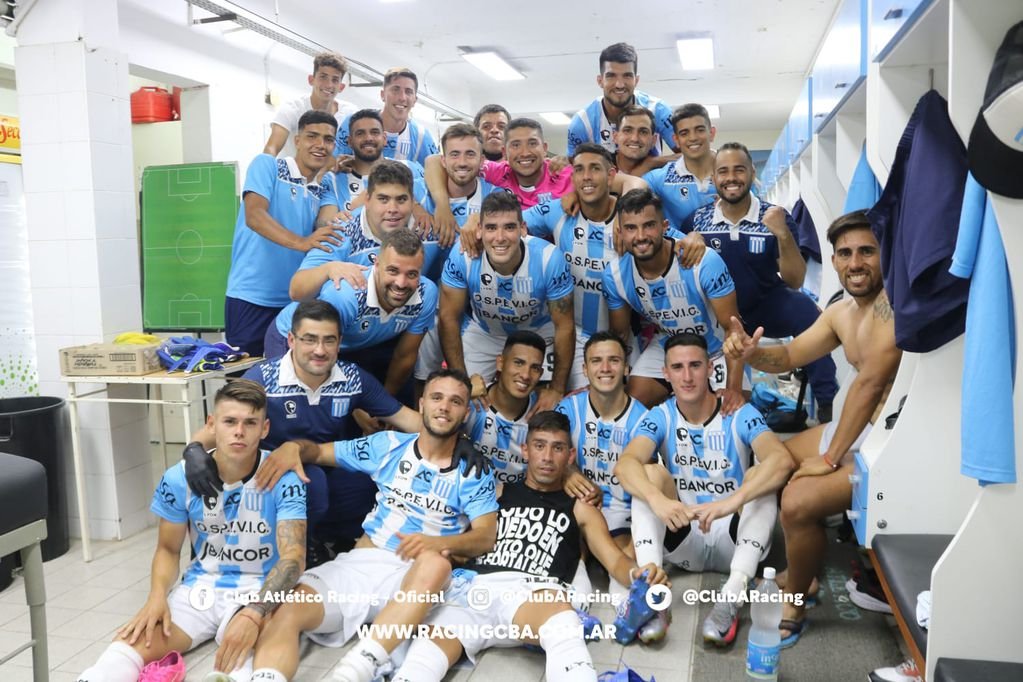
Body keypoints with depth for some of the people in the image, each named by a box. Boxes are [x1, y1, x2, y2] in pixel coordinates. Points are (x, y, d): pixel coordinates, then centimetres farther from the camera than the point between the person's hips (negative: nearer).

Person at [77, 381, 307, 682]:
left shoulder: (283, 479, -14)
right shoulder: (180, 479, -4)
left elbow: (293, 557, -21)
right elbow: (168, 549, 10)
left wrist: (253, 613, -38)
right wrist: (157, 596, -12)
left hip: (259, 589, -4)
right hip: (201, 585, 4)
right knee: (131, 643, -22)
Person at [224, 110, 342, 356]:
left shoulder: (325, 185, 12)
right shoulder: (266, 165, -3)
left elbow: (328, 221, -8)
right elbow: (254, 216, -19)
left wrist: (332, 224, -34)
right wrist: (300, 242, -35)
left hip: (297, 301, 5)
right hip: (251, 297, -5)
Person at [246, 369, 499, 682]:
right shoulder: (387, 445, 11)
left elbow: (485, 538, -4)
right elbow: (318, 451, 18)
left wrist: (440, 542, -26)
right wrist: (294, 446, -8)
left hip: (419, 577, -2)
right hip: (360, 562, 2)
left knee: (435, 562, -40)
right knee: (285, 610, -27)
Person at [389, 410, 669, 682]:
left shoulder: (579, 508, 25)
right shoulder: (497, 493, 29)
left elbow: (615, 560, 14)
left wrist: (637, 573, -11)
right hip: (474, 584, 1)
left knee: (560, 619, -40)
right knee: (430, 645, -33)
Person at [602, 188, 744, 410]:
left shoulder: (705, 262, -31)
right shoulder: (614, 275, -18)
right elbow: (619, 333, -2)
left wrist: (734, 388, -33)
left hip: (718, 350, -3)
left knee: (731, 412, -16)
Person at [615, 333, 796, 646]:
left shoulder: (739, 415, -11)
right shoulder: (661, 417, -6)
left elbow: (783, 460, -30)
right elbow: (625, 464, -25)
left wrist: (733, 500, -46)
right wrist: (657, 500, -45)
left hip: (735, 540, -1)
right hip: (684, 540, 1)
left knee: (761, 475, -26)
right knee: (649, 472, -21)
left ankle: (731, 597, -37)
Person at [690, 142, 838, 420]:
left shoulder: (775, 218, -9)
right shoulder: (699, 220, -7)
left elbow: (794, 282, -14)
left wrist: (783, 234, -28)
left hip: (767, 307, -1)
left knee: (804, 308, -30)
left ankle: (827, 404, -21)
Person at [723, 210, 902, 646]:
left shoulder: (894, 300, -22)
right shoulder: (841, 313, 8)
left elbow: (870, 382, -25)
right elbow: (789, 357, 14)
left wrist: (830, 458, -19)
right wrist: (749, 353, -10)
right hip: (862, 428, 10)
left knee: (798, 500, -23)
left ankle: (792, 610, 2)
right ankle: (799, 573, 30)